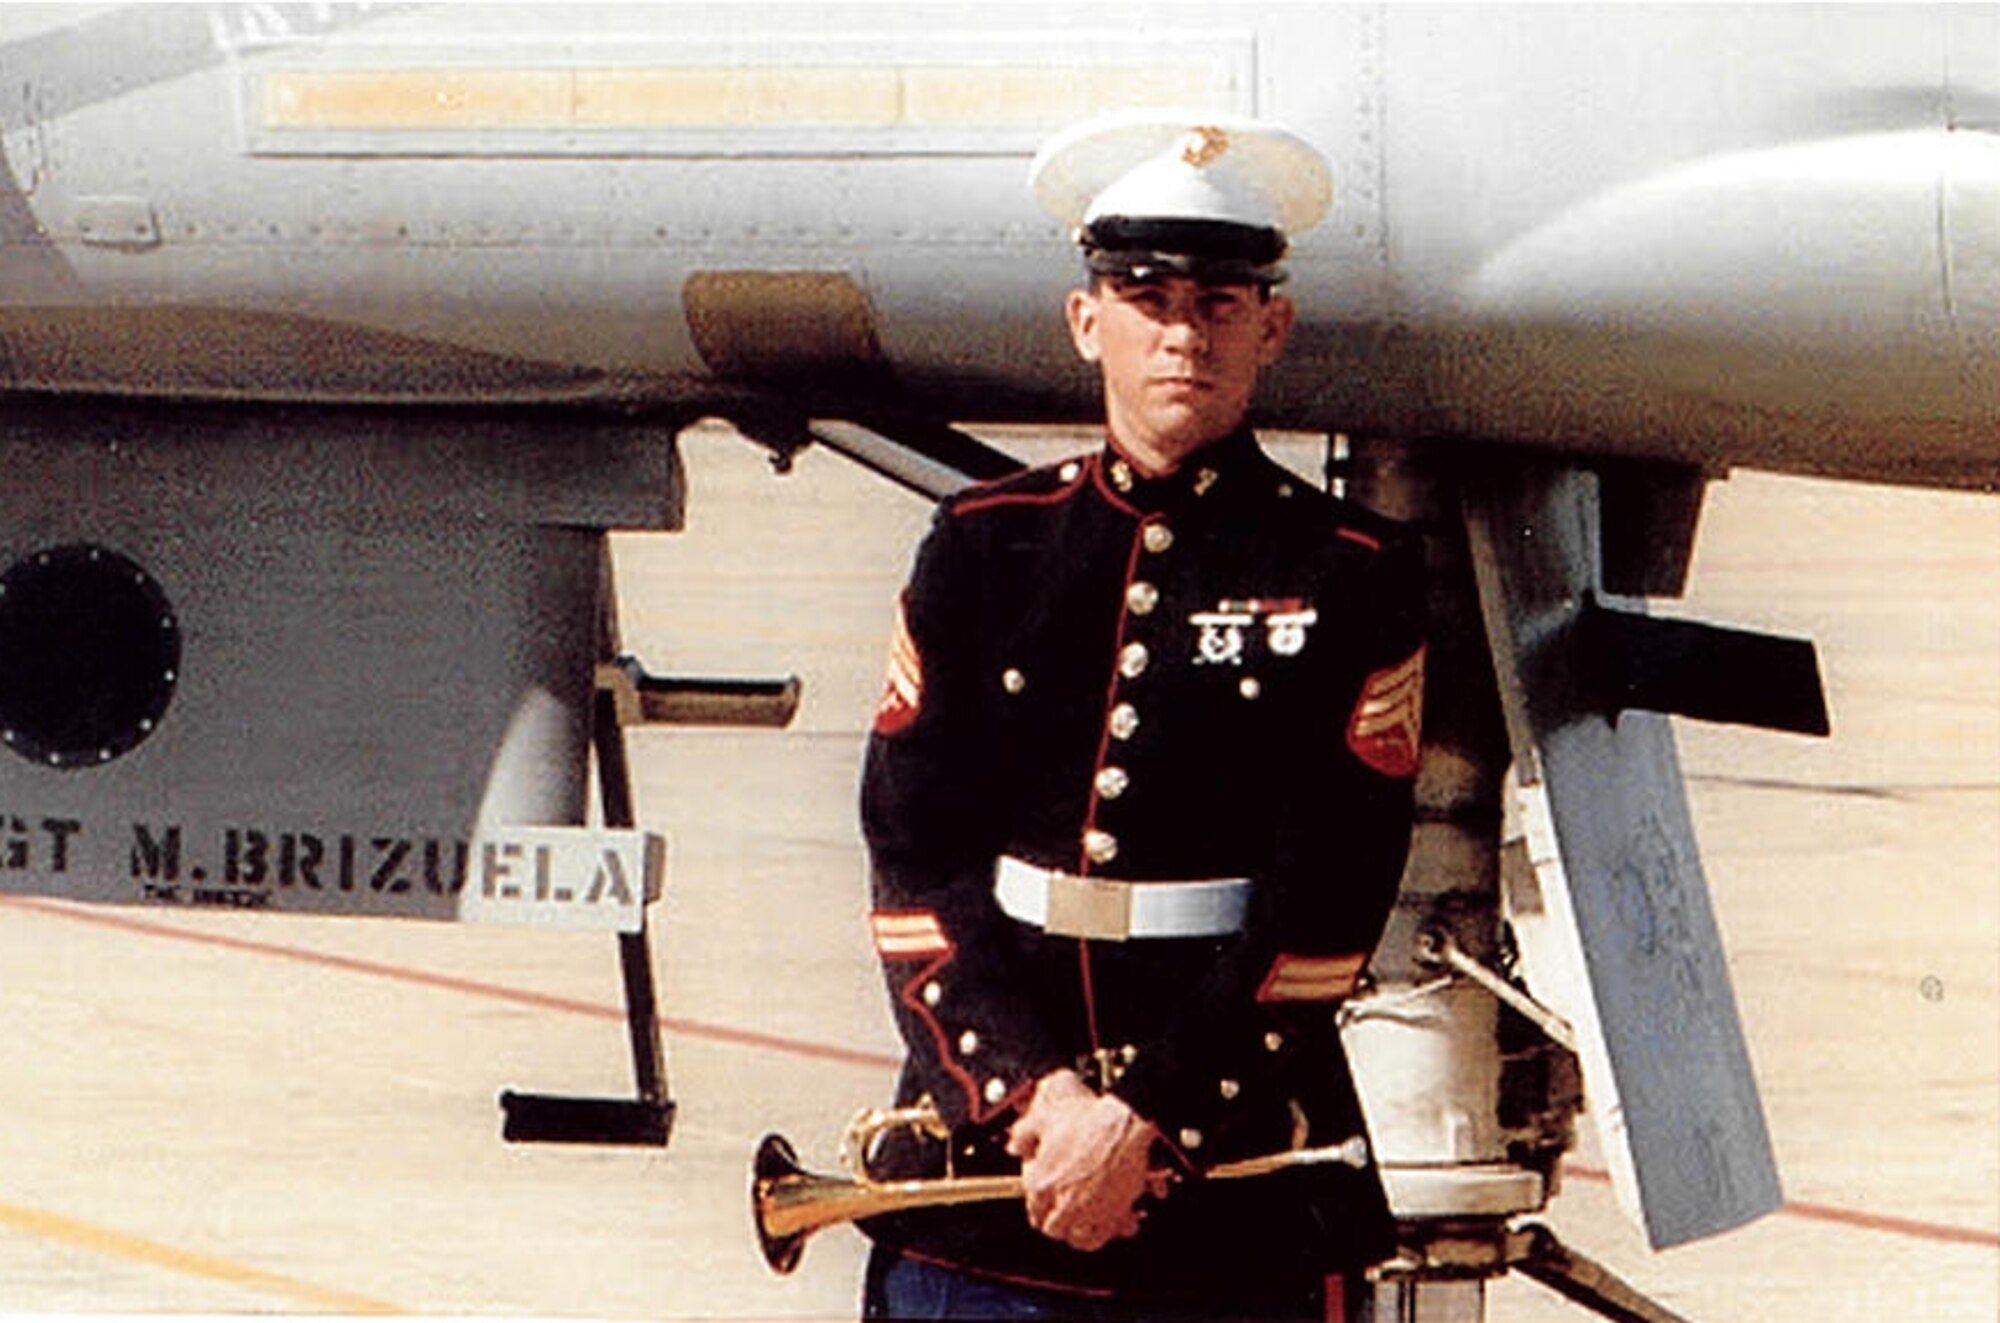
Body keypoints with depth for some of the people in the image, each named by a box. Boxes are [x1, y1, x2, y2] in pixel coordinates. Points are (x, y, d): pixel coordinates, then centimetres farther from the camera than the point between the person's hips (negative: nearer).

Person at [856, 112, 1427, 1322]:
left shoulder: (1353, 577, 2)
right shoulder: (984, 545, 9)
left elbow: (1324, 915, -5)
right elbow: (917, 869, 3)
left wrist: (1146, 1118, -13)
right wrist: (1032, 1089, -11)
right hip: (977, 1175, 2)